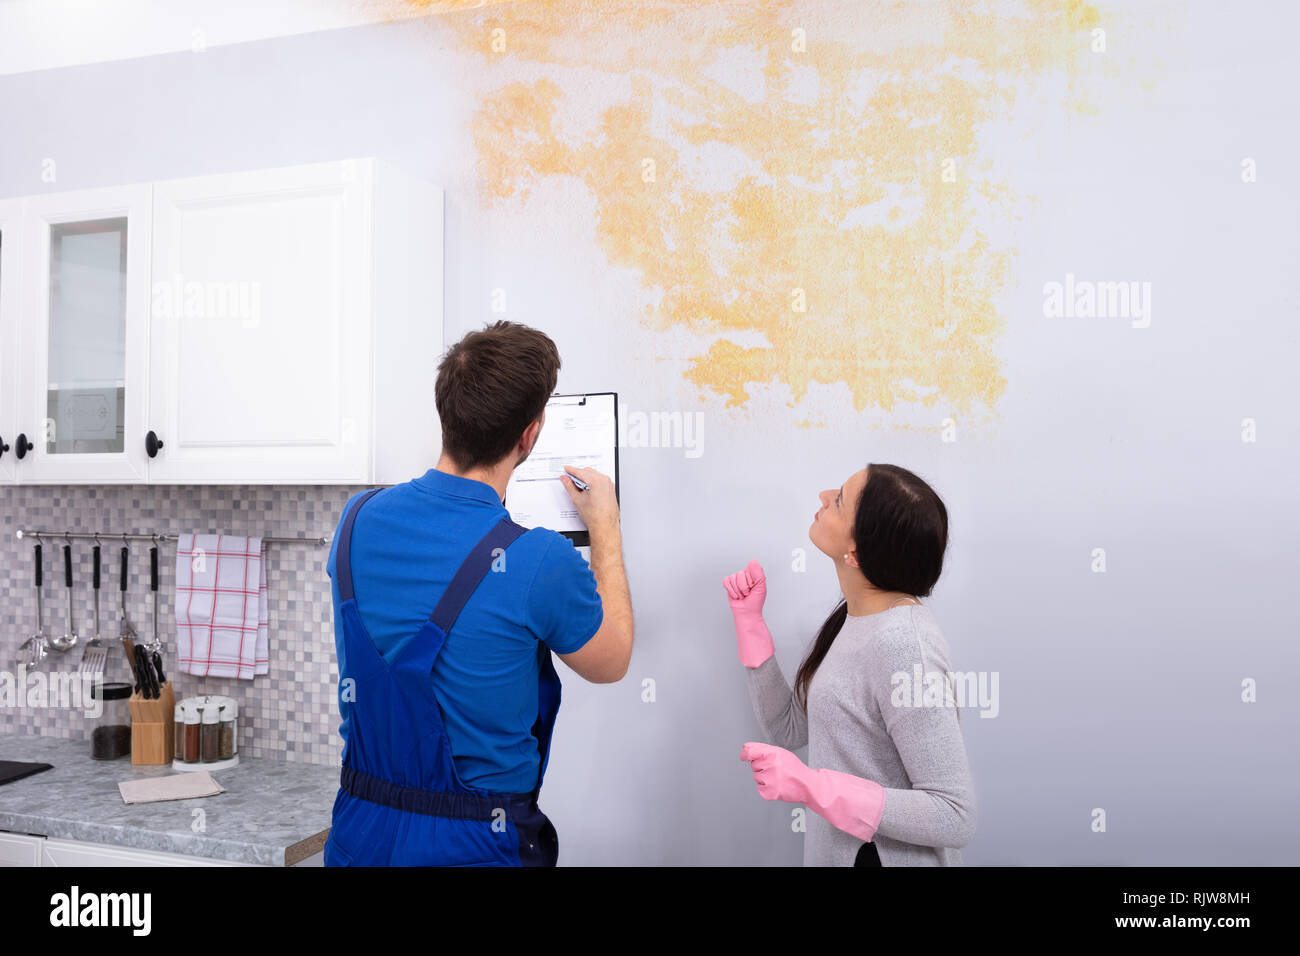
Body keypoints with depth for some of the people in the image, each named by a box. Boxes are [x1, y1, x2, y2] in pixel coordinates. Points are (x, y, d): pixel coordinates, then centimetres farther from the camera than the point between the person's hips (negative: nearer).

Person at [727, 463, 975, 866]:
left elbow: (955, 818, -26)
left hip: (890, 855, -8)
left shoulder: (901, 644, -27)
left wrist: (810, 785, -31)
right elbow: (789, 730, 4)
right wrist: (750, 620, -2)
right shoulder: (852, 618, -1)